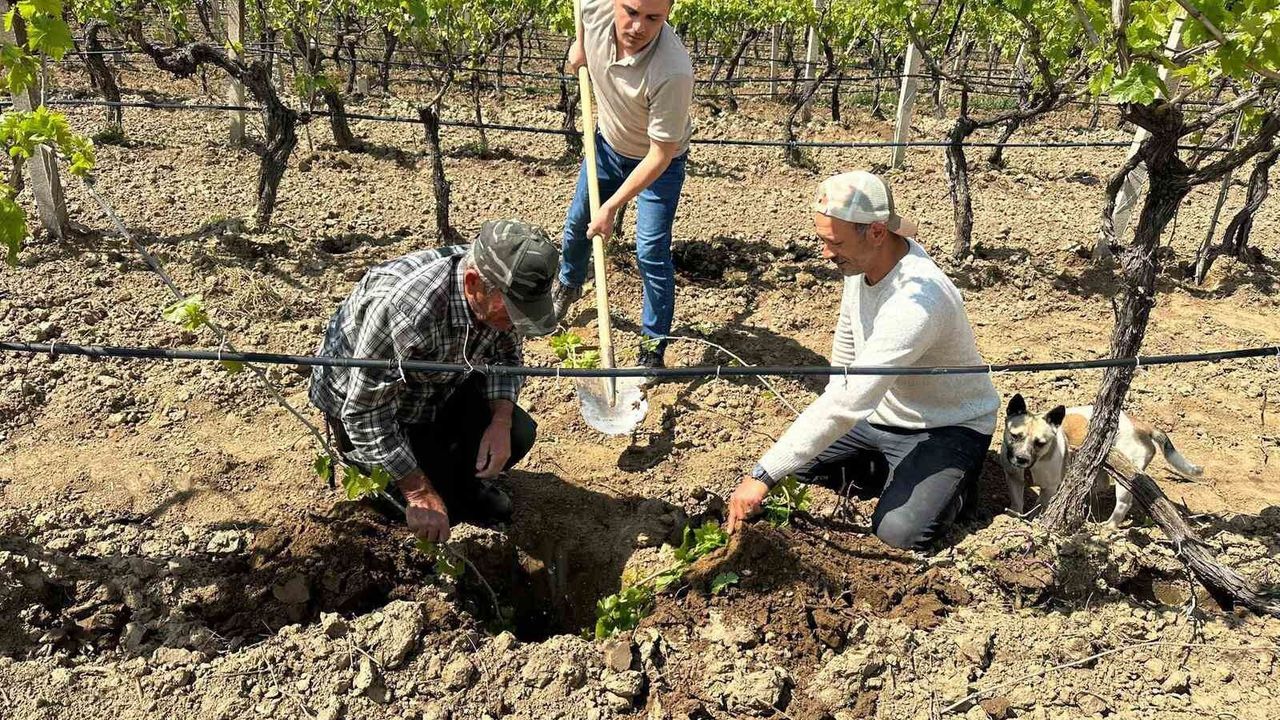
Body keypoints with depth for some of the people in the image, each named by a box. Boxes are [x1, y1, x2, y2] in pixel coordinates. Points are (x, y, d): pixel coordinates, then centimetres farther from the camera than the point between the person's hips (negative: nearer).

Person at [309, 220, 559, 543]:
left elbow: (506, 356, -1)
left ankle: (463, 478, 19)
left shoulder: (501, 292, -21)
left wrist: (501, 422, -19)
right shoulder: (402, 309, -42)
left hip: (440, 386, 6)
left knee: (518, 434, -10)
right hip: (360, 402, -5)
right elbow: (365, 415, -33)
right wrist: (420, 493, -30)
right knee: (440, 507, -12)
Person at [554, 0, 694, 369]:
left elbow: (659, 156, -32)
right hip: (607, 144, 6)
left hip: (660, 162, -5)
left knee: (652, 253, -7)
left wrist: (611, 207, -30)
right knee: (577, 221, 21)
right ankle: (568, 284, 50)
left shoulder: (673, 71, -42)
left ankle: (654, 345, 12)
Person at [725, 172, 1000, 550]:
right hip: (881, 411, 8)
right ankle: (902, 475, 10)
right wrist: (836, 404, 16)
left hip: (947, 429, -7)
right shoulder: (862, 259, -12)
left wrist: (763, 476, -39)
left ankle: (955, 481, 5)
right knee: (796, 456, 0)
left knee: (899, 529, -25)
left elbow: (847, 403, -41)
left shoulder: (918, 300, -39)